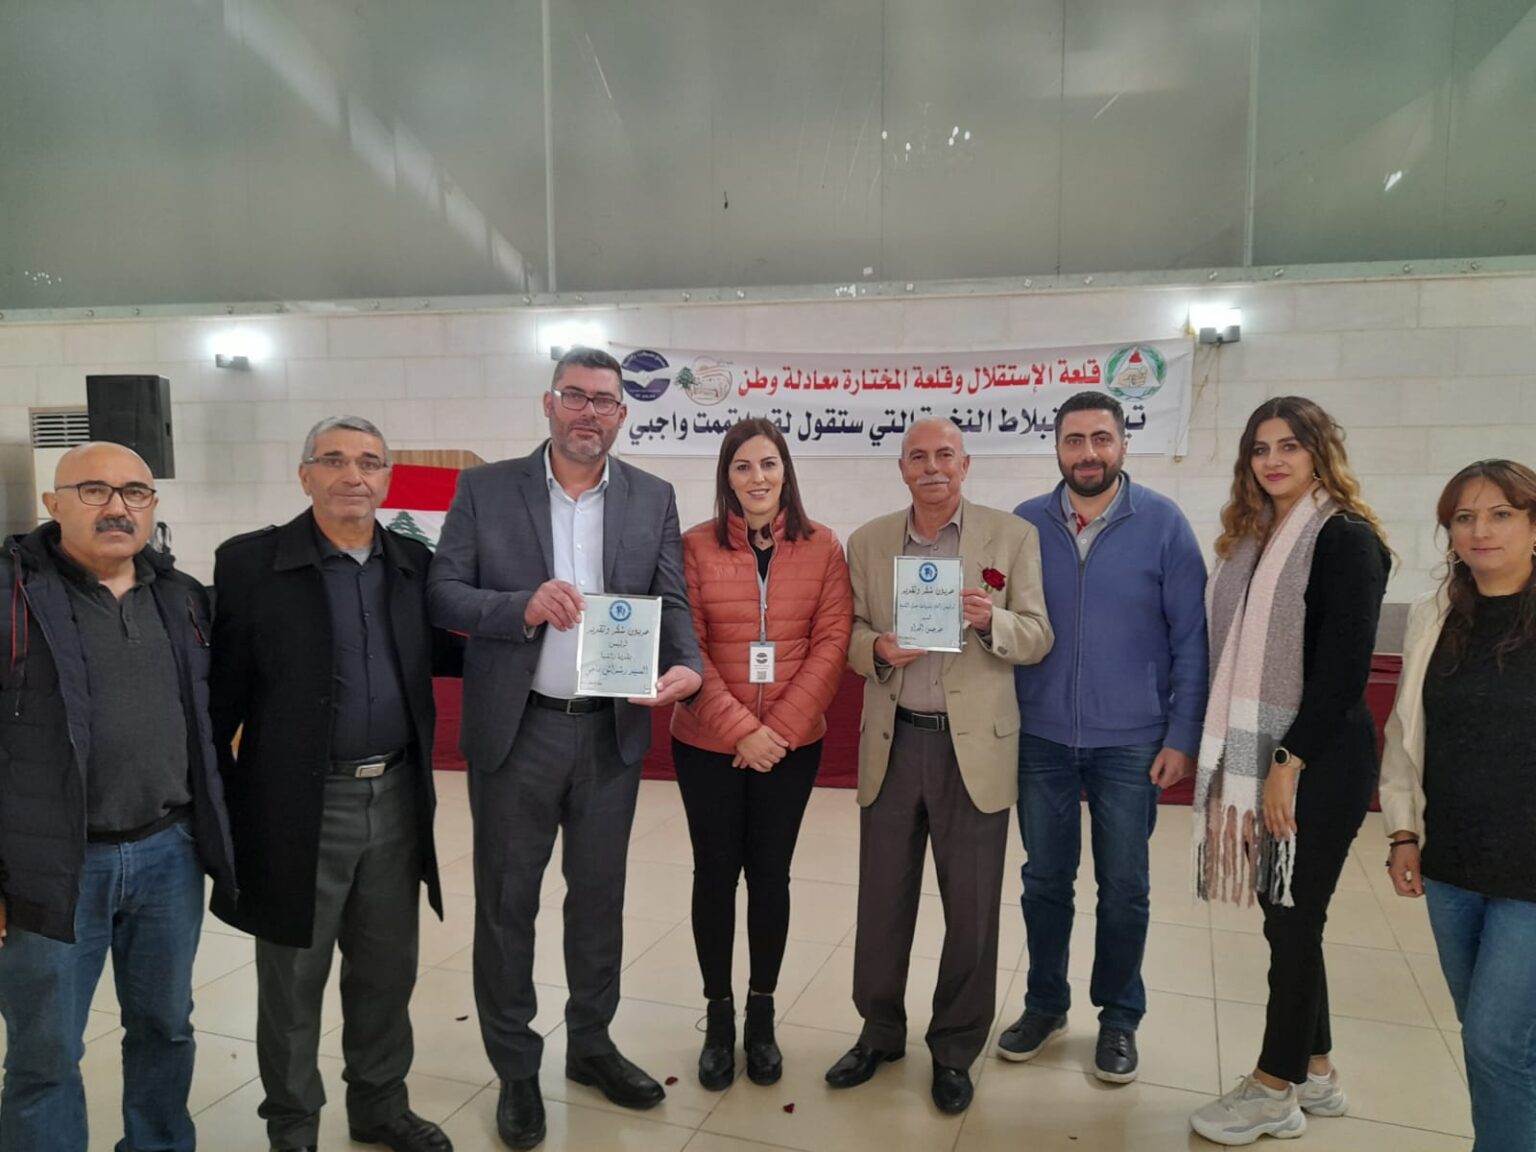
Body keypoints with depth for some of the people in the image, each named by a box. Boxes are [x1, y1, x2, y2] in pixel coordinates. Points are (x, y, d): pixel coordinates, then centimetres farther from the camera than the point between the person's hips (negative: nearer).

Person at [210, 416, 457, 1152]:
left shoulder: (415, 564, 5)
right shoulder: (250, 563, -8)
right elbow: (221, 692, -7)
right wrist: (216, 803, -8)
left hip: (396, 800, 4)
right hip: (299, 808, -4)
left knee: (387, 972, 18)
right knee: (293, 983, 13)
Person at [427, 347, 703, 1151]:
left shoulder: (654, 499, 4)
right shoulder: (485, 489, -2)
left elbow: (673, 602, 1)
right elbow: (441, 594, -5)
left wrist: (687, 666, -19)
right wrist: (523, 607, -22)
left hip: (613, 731, 2)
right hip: (515, 731, -1)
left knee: (599, 897, 16)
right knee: (506, 902, 10)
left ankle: (591, 1045, 37)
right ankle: (515, 1068, 29)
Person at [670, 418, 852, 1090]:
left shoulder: (821, 547, -1)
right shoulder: (696, 546, -4)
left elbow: (831, 644, -4)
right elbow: (685, 649, -6)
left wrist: (780, 728, -12)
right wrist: (740, 728, -14)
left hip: (792, 744, 1)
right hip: (708, 743, 0)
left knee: (770, 874, 10)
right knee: (715, 873, 9)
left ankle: (761, 1016, 27)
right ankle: (718, 1018, 26)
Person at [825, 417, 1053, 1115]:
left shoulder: (1013, 536, -1)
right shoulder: (867, 542, 6)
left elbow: (1038, 637, -1)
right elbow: (849, 632, 8)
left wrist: (991, 621, -21)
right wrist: (877, 648, -14)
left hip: (974, 747, -2)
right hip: (891, 744, 2)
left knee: (972, 911, 9)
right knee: (881, 901, 13)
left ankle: (955, 1050, 29)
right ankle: (880, 1033, 33)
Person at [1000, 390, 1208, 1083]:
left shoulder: (1162, 524, -5)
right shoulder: (1024, 524, 0)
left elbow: (1191, 637, -4)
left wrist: (1182, 736, -7)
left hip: (1131, 742, -1)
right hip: (1042, 738, 2)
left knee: (1124, 889, 11)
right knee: (1045, 881, 14)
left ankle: (1119, 1016, 31)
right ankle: (1045, 1004, 33)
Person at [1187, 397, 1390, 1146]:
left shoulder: (1346, 539, -11)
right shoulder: (1253, 539, 12)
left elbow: (1344, 669, -16)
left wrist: (1291, 762, -18)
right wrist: (1238, 759, 9)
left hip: (1317, 762, -7)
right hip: (1261, 754, 7)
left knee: (1292, 919, 2)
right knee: (1285, 917, 14)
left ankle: (1277, 1092, 18)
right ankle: (1313, 1073, 29)